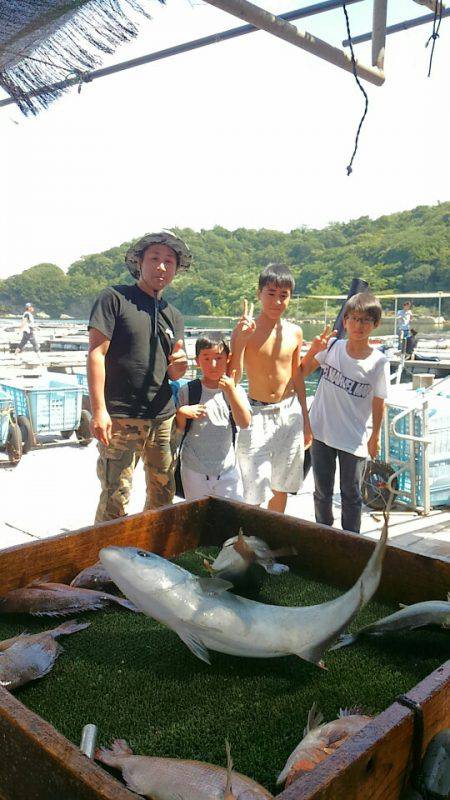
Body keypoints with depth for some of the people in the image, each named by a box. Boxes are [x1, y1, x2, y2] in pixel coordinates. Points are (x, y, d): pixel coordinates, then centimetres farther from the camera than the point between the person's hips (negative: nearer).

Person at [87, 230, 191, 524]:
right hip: (120, 417, -6)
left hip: (163, 418, 6)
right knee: (115, 500, -6)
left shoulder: (174, 316, 17)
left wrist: (179, 366, -7)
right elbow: (96, 353, -8)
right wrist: (99, 410, -17)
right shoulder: (114, 298, -1)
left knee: (164, 496, 12)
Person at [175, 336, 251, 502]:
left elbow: (244, 423, -14)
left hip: (227, 468, 1)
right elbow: (179, 429, 3)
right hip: (194, 469, 0)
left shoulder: (236, 391, -2)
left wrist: (231, 390, -22)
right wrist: (182, 413, -19)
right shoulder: (187, 391, -5)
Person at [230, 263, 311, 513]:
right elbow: (232, 378, -19)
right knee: (255, 494, -6)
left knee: (281, 485, 17)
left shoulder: (294, 332, 3)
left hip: (290, 413, 5)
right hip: (258, 415, -4)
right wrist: (240, 339, -30)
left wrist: (306, 420, 15)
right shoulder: (246, 330, -11)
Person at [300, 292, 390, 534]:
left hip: (354, 440, -2)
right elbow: (303, 372, 2)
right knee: (322, 493, 18)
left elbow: (378, 402, -2)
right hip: (321, 432, 2)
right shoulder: (331, 346, -8)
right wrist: (313, 350, -14)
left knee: (351, 496, 13)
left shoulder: (379, 362, -12)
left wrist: (375, 437, 6)